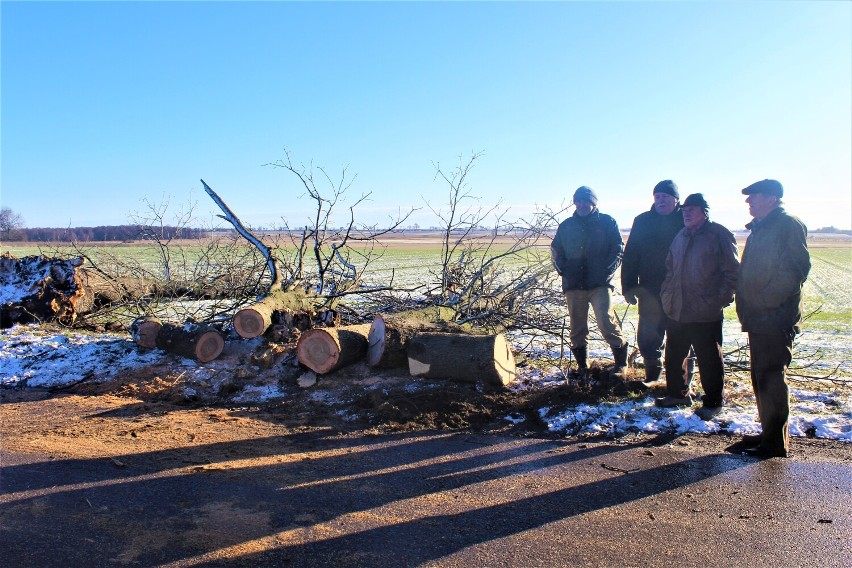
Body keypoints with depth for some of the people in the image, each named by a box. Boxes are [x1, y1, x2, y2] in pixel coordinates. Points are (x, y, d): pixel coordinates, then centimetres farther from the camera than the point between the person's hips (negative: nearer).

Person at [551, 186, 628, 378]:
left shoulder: (607, 222, 5)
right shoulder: (566, 225, 14)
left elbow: (618, 249, 4)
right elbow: (556, 250, 20)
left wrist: (607, 271, -9)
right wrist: (562, 268, 3)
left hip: (599, 283, -3)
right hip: (573, 285, 4)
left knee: (607, 323, -12)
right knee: (576, 327, 7)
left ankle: (621, 362, 3)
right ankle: (582, 365, 19)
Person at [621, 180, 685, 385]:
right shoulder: (643, 221, 7)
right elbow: (630, 256, 7)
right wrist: (628, 287, 1)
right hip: (650, 291, 2)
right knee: (647, 337, 6)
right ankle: (652, 374, 26)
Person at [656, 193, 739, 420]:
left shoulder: (719, 236, -7)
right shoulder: (681, 236, 14)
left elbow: (732, 272, -8)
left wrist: (721, 299, -14)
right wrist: (666, 294, 13)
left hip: (706, 314, -7)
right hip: (676, 311, 7)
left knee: (709, 360, 5)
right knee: (673, 356, 15)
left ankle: (713, 403, 18)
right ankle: (677, 393, 32)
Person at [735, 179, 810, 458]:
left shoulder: (789, 225, -9)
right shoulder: (758, 229, 18)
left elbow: (796, 269, -19)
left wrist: (766, 301, -20)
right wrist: (746, 308, 13)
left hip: (776, 319, -9)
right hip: (758, 319, 9)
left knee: (772, 381, -4)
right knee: (762, 379, 15)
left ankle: (776, 443, 6)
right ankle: (769, 433, 27)